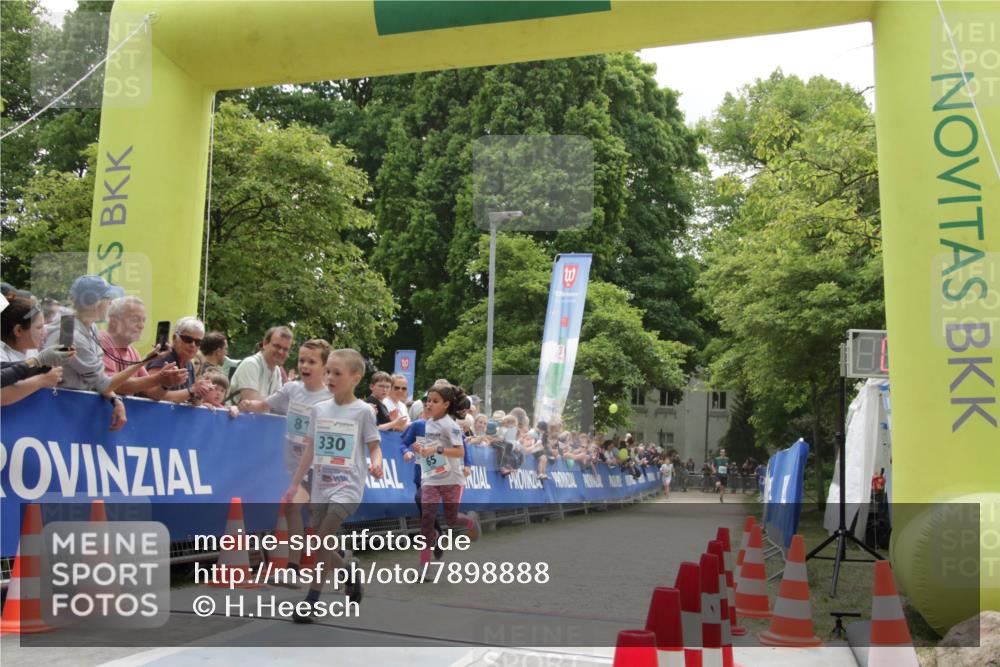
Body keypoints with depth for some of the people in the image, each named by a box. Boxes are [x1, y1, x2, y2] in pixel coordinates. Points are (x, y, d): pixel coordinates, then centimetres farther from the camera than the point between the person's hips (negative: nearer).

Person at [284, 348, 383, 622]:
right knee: (321, 546, 9)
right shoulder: (318, 410, 8)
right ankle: (352, 579, 35)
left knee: (323, 539, -18)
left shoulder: (362, 411, -5)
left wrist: (376, 465, -26)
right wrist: (294, 485, 12)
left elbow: (374, 446, -3)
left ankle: (311, 601, -7)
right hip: (321, 487, 6)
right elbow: (310, 450, 12)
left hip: (347, 487, -6)